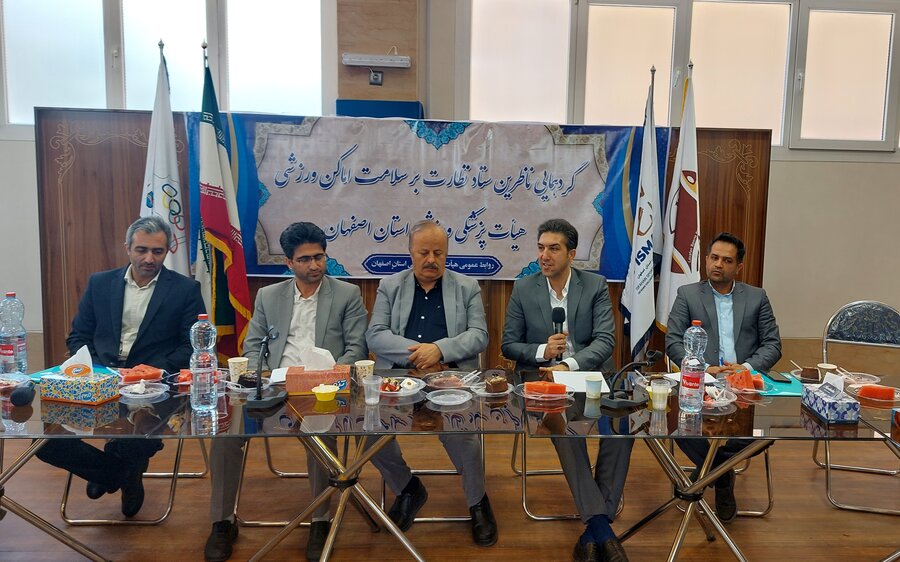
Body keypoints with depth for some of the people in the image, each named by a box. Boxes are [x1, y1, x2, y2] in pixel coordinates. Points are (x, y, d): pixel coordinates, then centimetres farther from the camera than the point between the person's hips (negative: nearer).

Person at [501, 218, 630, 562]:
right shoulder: (523, 289, 6)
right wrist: (541, 351, -13)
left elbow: (605, 340, -6)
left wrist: (569, 365, -24)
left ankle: (594, 529, -17)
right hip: (541, 380, -1)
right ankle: (601, 525, -24)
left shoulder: (596, 286, 5)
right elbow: (508, 346, 7)